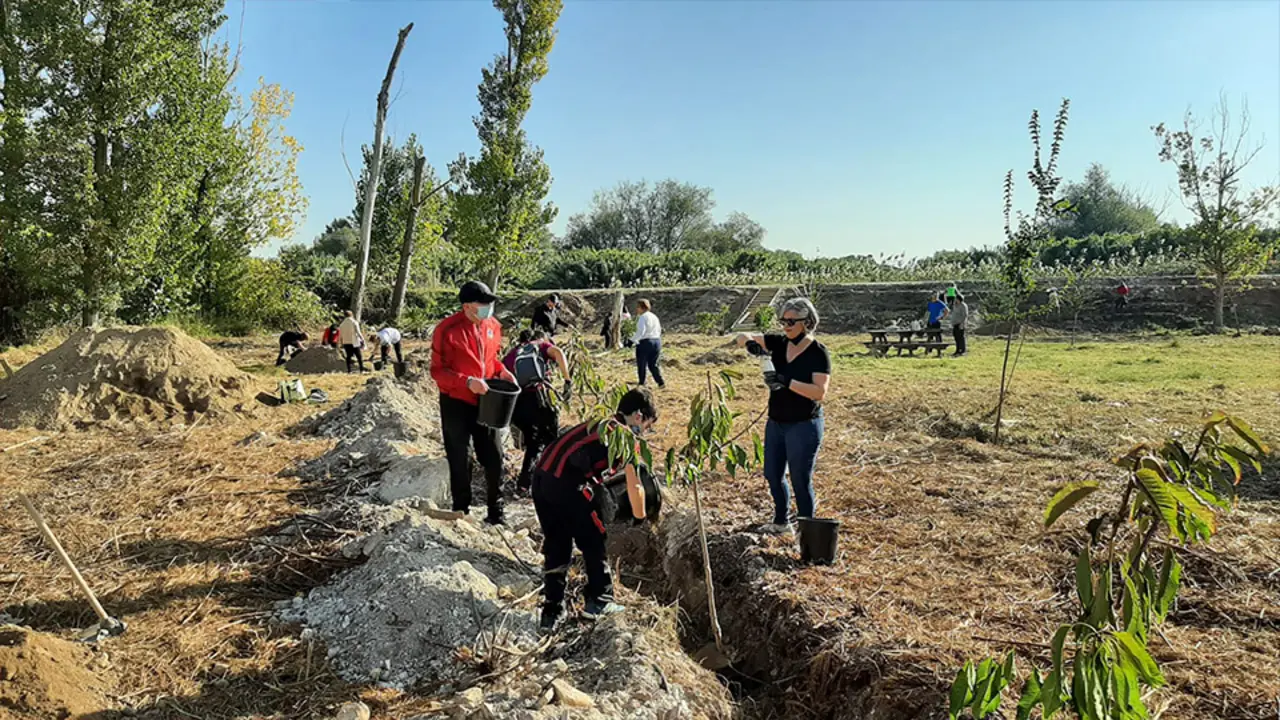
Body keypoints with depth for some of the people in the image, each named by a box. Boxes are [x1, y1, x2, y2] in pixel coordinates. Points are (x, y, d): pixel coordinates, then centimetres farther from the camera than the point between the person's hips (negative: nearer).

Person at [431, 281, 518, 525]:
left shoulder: (493, 326, 2)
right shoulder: (447, 330, -18)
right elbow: (437, 371, -16)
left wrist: (502, 372, -3)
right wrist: (467, 382, -28)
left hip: (485, 402, 5)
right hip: (456, 404, -5)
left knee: (494, 458, 10)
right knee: (460, 463, 7)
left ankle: (496, 514, 26)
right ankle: (461, 513, 25)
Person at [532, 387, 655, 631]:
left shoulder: (599, 425, 27)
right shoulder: (626, 435, 5)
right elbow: (634, 487, 4)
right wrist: (640, 518, 20)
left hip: (542, 477, 8)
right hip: (567, 483, -7)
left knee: (556, 547, 18)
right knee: (593, 543, 14)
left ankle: (551, 612, 24)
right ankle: (600, 601, 26)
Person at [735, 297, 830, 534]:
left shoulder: (818, 353, -15)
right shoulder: (779, 343, 1)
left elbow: (820, 392, -24)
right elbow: (742, 337, 5)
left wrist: (787, 382, -33)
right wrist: (750, 343, -19)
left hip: (804, 426, -7)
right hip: (776, 423, 7)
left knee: (801, 481, 1)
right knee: (773, 475, 17)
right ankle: (781, 522, 38)